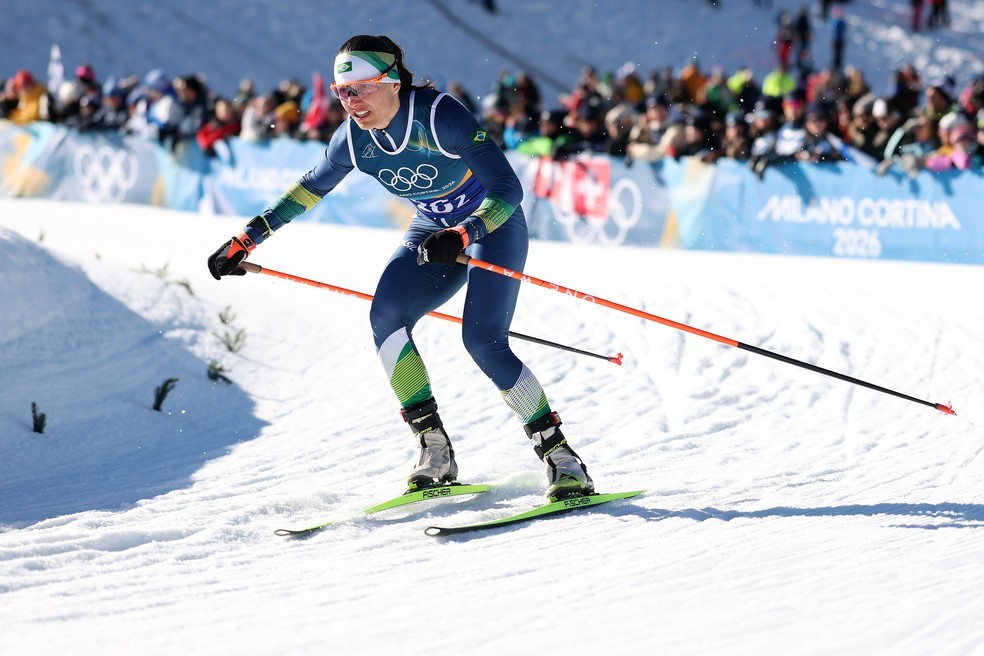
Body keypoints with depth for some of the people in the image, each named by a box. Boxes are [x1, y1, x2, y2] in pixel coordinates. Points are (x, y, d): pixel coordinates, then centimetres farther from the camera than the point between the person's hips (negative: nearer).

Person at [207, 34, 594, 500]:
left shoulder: (440, 116, -29)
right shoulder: (354, 138, -12)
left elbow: (508, 189, -31)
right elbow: (311, 187, 8)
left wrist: (462, 235, -46)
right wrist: (250, 236, 5)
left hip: (492, 225, -6)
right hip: (433, 232, 6)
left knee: (483, 341, -23)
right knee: (385, 318, -19)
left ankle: (561, 458, -13)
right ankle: (434, 450, -13)